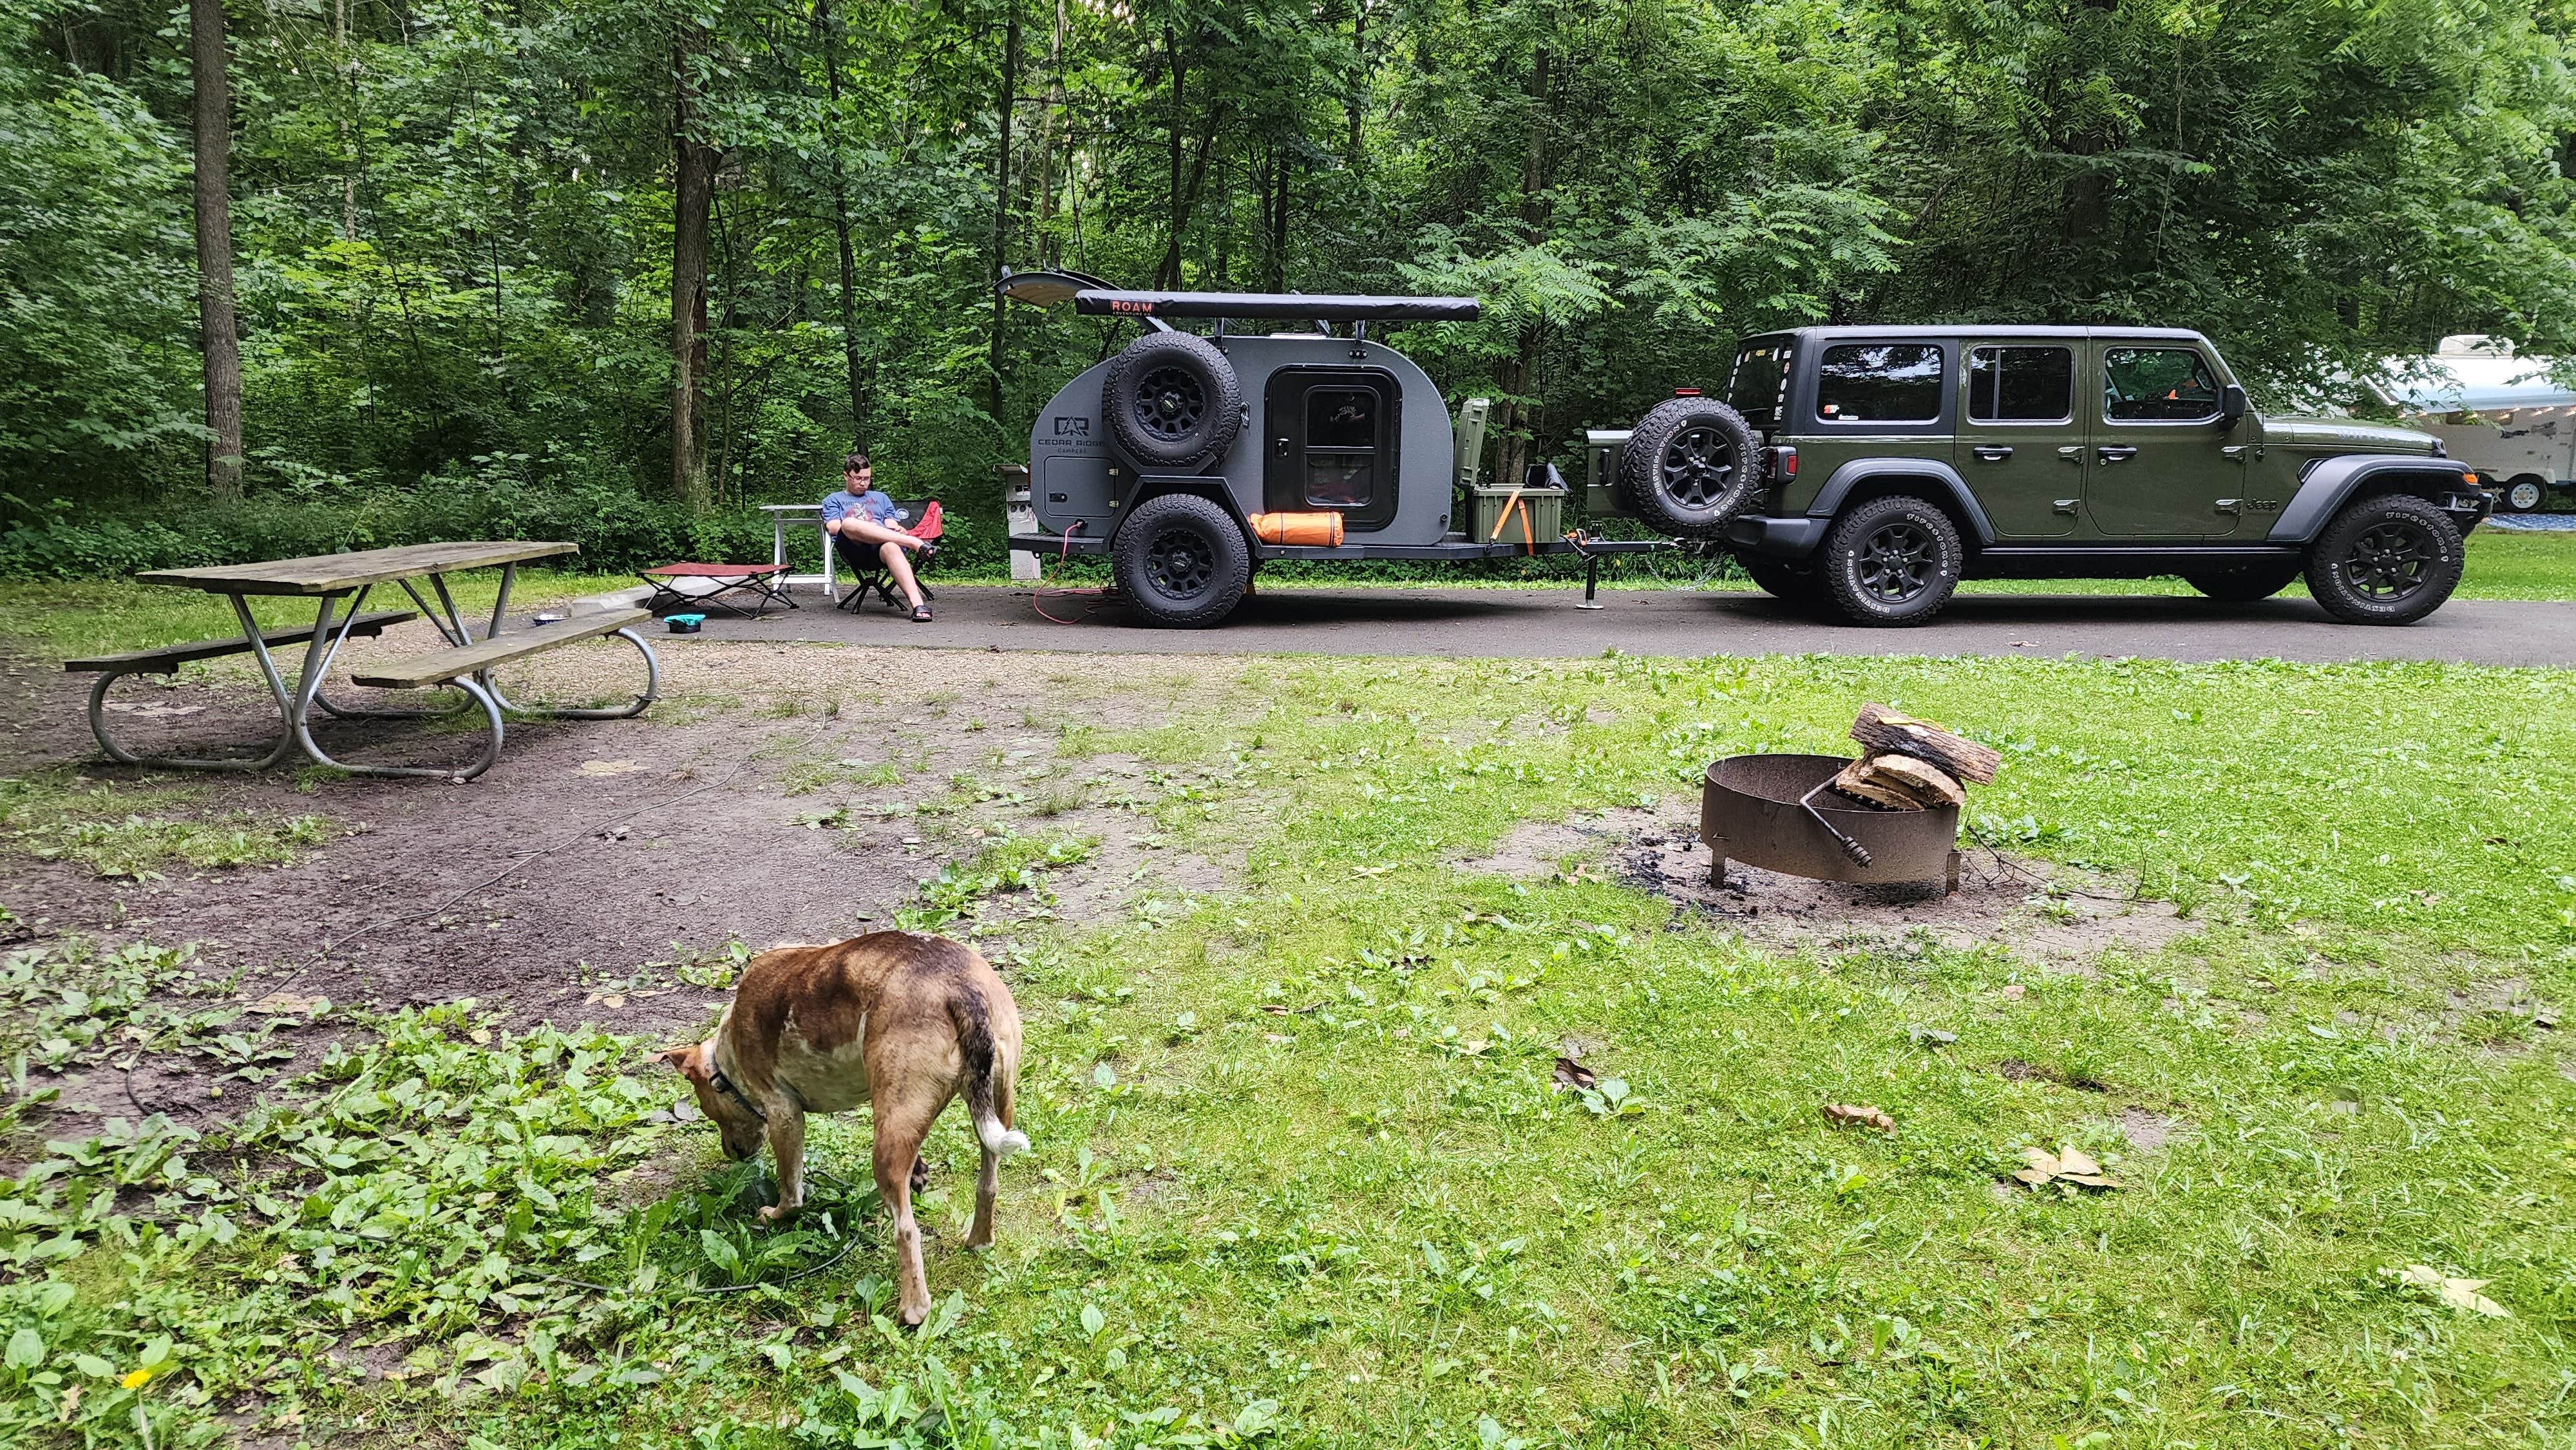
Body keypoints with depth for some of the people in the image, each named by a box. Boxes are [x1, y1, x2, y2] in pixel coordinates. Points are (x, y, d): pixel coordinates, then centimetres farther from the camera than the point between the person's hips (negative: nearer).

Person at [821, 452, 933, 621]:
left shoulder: (881, 498, 36)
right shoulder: (833, 500, 29)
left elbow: (892, 526, 22)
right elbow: (833, 527, 9)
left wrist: (899, 530, -3)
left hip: (882, 545, 1)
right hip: (853, 549, -1)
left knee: (891, 547, -40)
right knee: (849, 523, -39)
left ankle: (918, 604, -63)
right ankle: (915, 543, -40)